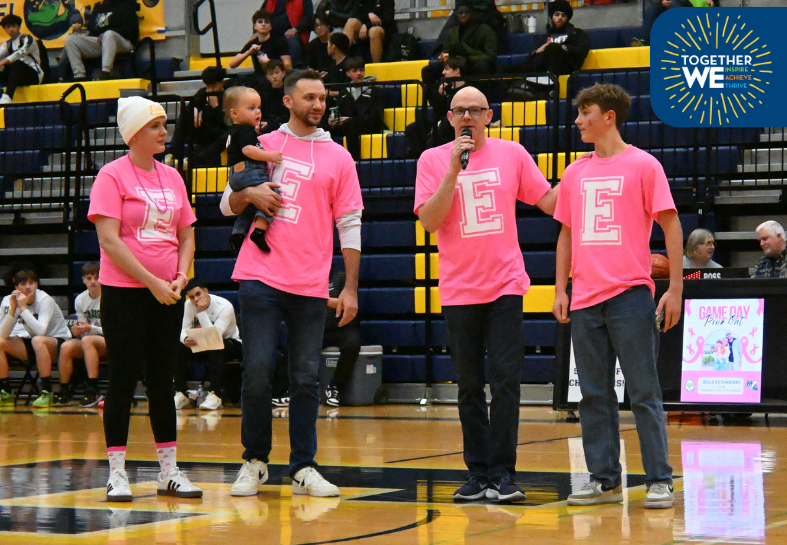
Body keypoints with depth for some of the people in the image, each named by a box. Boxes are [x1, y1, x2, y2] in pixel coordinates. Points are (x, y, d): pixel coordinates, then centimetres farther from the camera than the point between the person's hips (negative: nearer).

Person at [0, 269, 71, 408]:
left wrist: (23, 308, -33)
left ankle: (46, 392, -31)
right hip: (30, 346, 5)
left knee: (38, 341, -38)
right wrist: (12, 309, -27)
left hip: (58, 343, -5)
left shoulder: (45, 300, -21)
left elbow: (40, 331, -36)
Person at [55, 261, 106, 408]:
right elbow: (84, 329, 10)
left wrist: (90, 329, -23)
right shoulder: (80, 299, 6)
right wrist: (78, 330, -14)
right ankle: (65, 392, -13)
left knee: (87, 340, -35)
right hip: (89, 344, 5)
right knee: (66, 347, -23)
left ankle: (93, 391, -36)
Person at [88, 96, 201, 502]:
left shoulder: (172, 177, 12)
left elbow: (186, 236, 16)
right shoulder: (112, 176, -6)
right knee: (124, 378, -3)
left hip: (168, 295, 5)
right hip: (123, 292, -5)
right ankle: (117, 474, 4)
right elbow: (109, 239, -14)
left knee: (162, 380, 9)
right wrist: (152, 282, -16)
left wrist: (180, 277, -2)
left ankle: (170, 472, 14)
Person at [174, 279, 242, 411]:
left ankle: (215, 395, -40)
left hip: (230, 344, -5)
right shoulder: (189, 305, -9)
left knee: (215, 347, -38)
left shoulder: (225, 307, -25)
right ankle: (180, 394, -19)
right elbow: (184, 330, -13)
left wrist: (201, 311, -36)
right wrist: (185, 339, -37)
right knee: (180, 347, -22)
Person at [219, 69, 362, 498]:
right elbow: (228, 205, 16)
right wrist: (249, 194, -8)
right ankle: (254, 462, 9)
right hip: (260, 279, 0)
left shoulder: (338, 158, 8)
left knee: (306, 377, 1)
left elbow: (350, 226, 6)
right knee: (257, 370, -6)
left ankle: (303, 469, 7)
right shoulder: (261, 146, 10)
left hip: (311, 286, 0)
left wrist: (351, 288, 0)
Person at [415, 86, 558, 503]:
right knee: (469, 388, 6)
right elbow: (429, 221, -7)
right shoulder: (433, 160, 3)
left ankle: (502, 475, -2)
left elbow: (550, 202, 9)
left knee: (505, 382, -6)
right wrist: (454, 170, -14)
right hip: (458, 291, 1)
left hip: (505, 286, 0)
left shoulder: (512, 154, 6)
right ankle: (478, 474, 13)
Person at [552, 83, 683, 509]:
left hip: (630, 294, -5)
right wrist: (560, 290, 11)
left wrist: (675, 288, -9)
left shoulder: (643, 165, -1)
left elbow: (670, 225, -3)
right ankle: (604, 480, 13)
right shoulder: (575, 173, 14)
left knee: (643, 391, -4)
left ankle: (659, 481, 1)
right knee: (593, 395, 7)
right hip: (585, 299, 5)